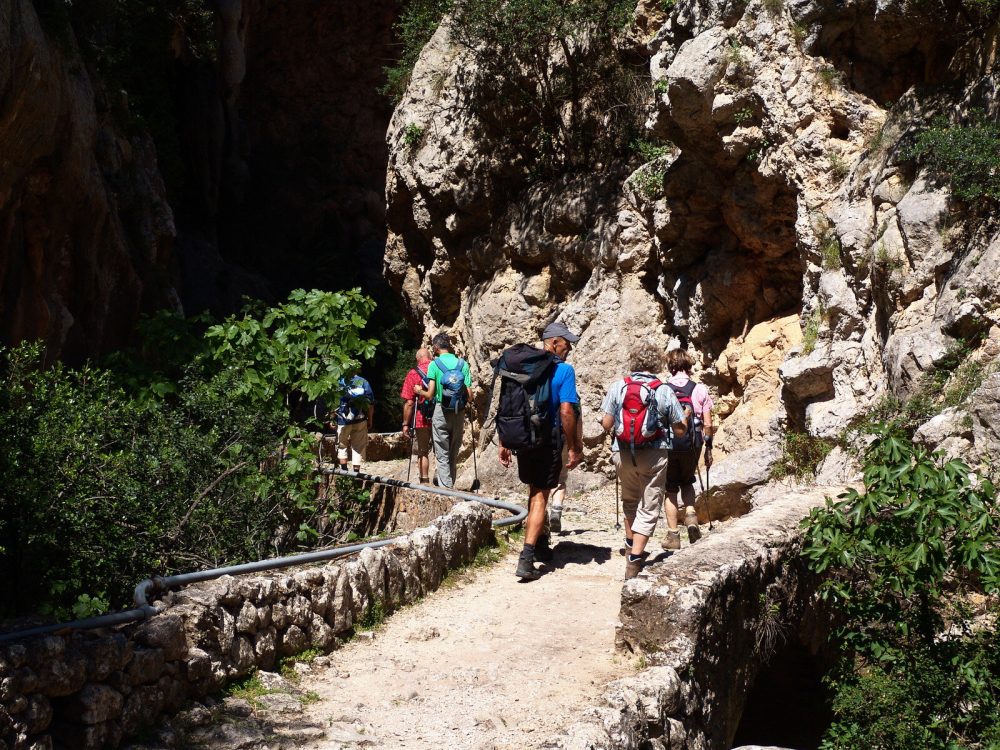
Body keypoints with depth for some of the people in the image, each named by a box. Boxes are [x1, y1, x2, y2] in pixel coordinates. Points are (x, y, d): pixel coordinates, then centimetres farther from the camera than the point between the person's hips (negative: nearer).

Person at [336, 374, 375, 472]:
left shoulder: (339, 382, -5)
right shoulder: (363, 382, -1)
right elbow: (371, 404, 0)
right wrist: (370, 420, 11)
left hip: (343, 421, -1)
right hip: (360, 420, 1)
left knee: (342, 446, 15)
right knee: (358, 447, 9)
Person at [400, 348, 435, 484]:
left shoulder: (413, 374, -6)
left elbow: (409, 403, -9)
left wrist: (406, 424, -3)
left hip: (422, 419, -2)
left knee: (423, 452, 10)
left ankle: (424, 481, 8)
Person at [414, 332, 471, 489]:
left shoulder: (434, 365, -6)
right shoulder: (463, 364, 2)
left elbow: (430, 394, -9)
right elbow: (468, 394, -1)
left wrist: (419, 391, 11)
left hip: (441, 413, -3)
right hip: (459, 414, 3)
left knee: (442, 456, 2)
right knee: (454, 455, 14)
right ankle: (451, 485, 21)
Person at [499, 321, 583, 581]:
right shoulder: (564, 370, -10)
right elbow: (566, 412, -16)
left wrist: (504, 443, 12)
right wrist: (573, 448, -9)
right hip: (549, 440, -5)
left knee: (535, 491, 23)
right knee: (540, 497, 0)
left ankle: (539, 543, 38)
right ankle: (526, 559, -9)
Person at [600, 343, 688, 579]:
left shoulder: (617, 386, -3)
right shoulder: (664, 391, -6)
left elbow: (606, 424, -5)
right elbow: (680, 430, -2)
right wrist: (685, 416, 19)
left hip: (622, 453, 2)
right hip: (653, 455, -2)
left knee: (630, 500, 25)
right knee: (649, 507, 4)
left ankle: (631, 544, 38)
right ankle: (634, 560, -4)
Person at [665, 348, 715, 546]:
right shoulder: (700, 390, -4)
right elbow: (707, 425, -2)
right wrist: (708, 448, 9)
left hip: (666, 445, -1)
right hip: (692, 445, 1)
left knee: (670, 489, 11)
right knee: (687, 482, 25)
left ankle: (673, 536, 11)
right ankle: (690, 514, 1)